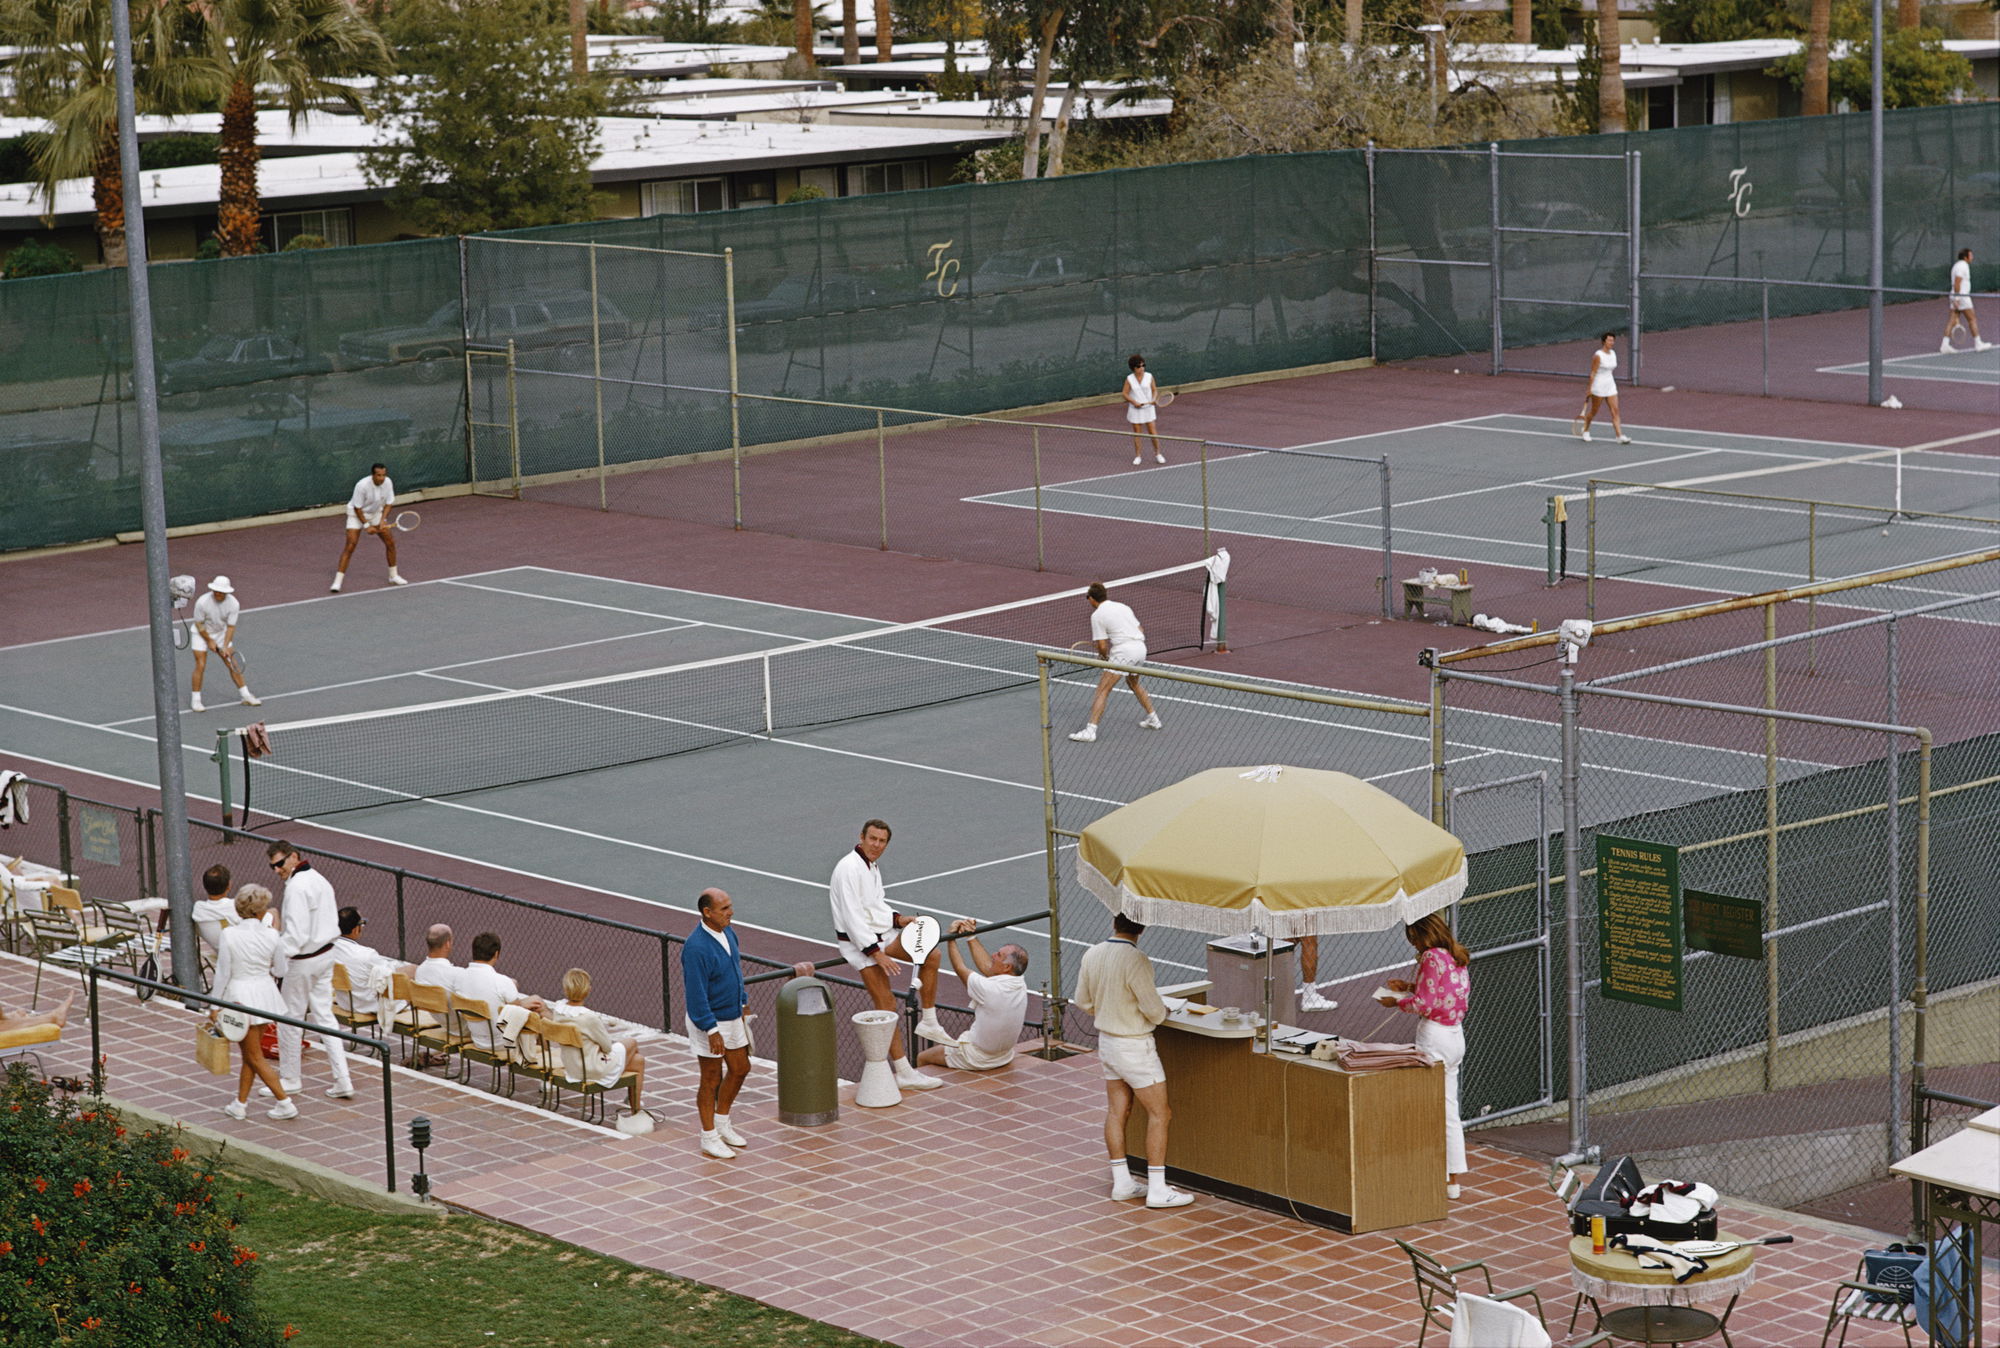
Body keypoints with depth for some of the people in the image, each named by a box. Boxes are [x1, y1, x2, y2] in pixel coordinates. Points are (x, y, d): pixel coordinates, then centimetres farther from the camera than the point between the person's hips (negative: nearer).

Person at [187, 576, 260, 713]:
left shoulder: (233, 604, -20)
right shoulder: (202, 602, -27)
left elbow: (231, 627, -14)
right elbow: (199, 624, -15)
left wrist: (225, 646, -22)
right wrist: (210, 641, -13)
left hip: (221, 633, 3)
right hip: (201, 634, -3)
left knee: (232, 664, 2)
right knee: (200, 665, -11)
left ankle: (245, 696, 13)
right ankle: (195, 701, -1)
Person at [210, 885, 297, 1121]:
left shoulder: (229, 935, -16)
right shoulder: (272, 936, -8)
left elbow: (223, 973, -11)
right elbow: (281, 971, 3)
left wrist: (215, 1005, -1)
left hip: (240, 995, -4)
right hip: (265, 993, 4)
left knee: (255, 1056, 5)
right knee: (249, 1053, 18)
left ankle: (286, 1102, 3)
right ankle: (240, 1103, 23)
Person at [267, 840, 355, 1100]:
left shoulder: (297, 887, -21)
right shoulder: (319, 879, 9)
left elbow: (296, 934, -26)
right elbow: (333, 923, 15)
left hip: (303, 961, -9)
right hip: (326, 954, 9)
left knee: (290, 1018, 7)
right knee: (324, 1015, 10)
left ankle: (289, 1077, 20)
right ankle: (342, 1081, 5)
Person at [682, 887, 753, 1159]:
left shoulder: (727, 933, 1)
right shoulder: (696, 948, -27)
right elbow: (696, 993, -26)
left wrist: (743, 1003, 18)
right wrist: (711, 1030, -24)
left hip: (733, 1017, 9)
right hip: (709, 1022, -9)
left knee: (740, 1069, 18)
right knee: (711, 1080, 3)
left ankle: (722, 1123, 36)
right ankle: (709, 1139, 17)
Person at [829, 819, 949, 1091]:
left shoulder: (872, 866, 10)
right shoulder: (850, 869, -20)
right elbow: (852, 917, -24)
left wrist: (898, 919, 3)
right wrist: (876, 953, -26)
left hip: (880, 934, 10)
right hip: (858, 943, -10)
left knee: (931, 956, 9)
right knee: (886, 1005, -10)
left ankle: (928, 1023, 18)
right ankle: (903, 1073, -7)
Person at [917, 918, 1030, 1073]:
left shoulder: (989, 989, -31)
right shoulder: (1020, 985, -11)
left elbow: (960, 968, -13)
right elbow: (986, 967, 5)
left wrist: (952, 938, -1)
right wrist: (971, 937, 10)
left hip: (978, 1059, -8)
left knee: (922, 1058, 11)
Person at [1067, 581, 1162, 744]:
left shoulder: (1097, 615, -3)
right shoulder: (1123, 607, 17)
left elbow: (1102, 646, -6)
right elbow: (1140, 630, 21)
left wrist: (1104, 656, 14)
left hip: (1123, 651, -7)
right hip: (1141, 648, 7)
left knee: (1102, 691, -6)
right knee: (1133, 684, 32)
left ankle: (1090, 729, -15)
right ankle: (1153, 718, 40)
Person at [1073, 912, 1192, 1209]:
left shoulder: (1092, 954, -2)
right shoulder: (1136, 961, -24)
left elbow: (1084, 1001, 9)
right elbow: (1154, 1010, -22)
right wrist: (1163, 1011, 0)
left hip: (1106, 1040, 7)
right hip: (1134, 1046, -7)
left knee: (1117, 1111, 14)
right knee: (1159, 1114, 1)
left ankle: (1121, 1182, 20)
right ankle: (1157, 1190, 1)